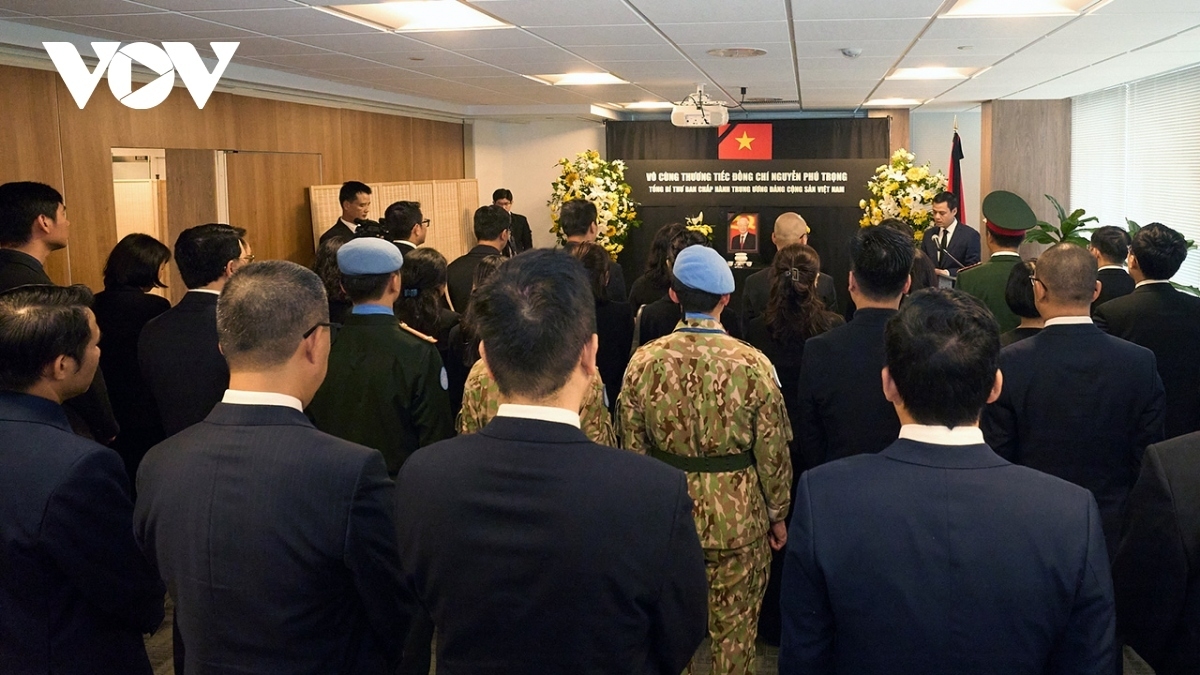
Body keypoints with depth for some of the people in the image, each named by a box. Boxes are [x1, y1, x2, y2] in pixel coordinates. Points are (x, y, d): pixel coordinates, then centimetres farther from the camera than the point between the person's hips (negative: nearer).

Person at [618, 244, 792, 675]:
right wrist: (778, 515, 6)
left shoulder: (644, 361, -11)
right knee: (735, 630, 16)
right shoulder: (752, 364, -17)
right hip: (739, 518, -2)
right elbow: (773, 454, -10)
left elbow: (632, 448, -2)